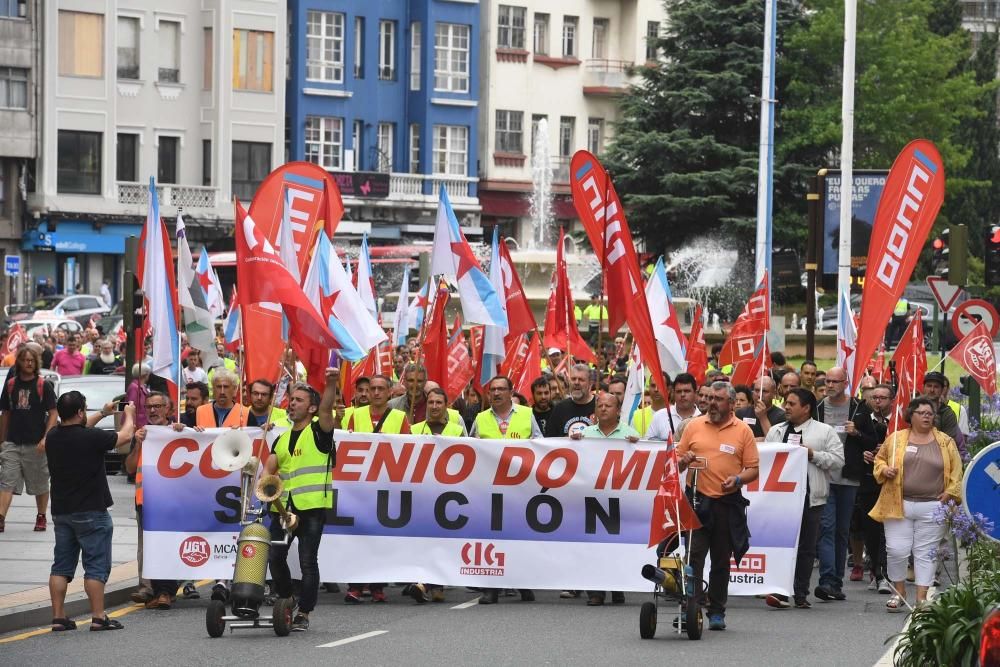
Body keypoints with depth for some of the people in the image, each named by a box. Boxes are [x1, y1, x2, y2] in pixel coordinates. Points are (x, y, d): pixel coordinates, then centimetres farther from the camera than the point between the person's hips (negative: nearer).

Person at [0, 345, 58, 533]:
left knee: (40, 484, 9)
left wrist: (45, 438, -16)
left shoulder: (43, 385, -3)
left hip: (36, 444, -2)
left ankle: (41, 517, 25)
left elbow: (53, 414, -4)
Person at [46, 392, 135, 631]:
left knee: (61, 566, 10)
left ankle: (58, 617, 8)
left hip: (61, 511, 6)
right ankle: (98, 618, -1)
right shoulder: (91, 438, -18)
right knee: (96, 566, 0)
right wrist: (129, 414, 16)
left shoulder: (53, 437, 0)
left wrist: (103, 414, 31)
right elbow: (125, 436, -4)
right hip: (91, 512, -6)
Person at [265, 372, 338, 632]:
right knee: (275, 557, 3)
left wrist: (331, 384, -35)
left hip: (312, 506, -6)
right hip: (283, 506, 6)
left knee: (308, 561, -5)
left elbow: (326, 409, -17)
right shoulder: (282, 439, 20)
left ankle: (303, 613, 2)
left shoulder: (318, 432, 2)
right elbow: (269, 468, 14)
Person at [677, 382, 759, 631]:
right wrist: (683, 461, -10)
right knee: (694, 556, -10)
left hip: (728, 502, 0)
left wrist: (738, 479, -14)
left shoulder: (743, 431, 4)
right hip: (697, 499, 0)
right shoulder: (693, 426, 8)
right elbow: (679, 459, 12)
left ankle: (717, 611, 16)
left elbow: (754, 468, 4)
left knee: (721, 560, 8)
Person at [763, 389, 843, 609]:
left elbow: (838, 459, -2)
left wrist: (813, 455, -11)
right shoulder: (776, 431, 15)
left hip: (811, 499, -2)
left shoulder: (825, 432, 5)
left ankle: (800, 594, 11)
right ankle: (780, 591, -8)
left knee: (806, 548, 5)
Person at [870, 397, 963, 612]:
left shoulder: (946, 442, 7)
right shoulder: (895, 439, 7)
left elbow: (956, 471, 8)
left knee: (925, 553, 1)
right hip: (899, 505, 0)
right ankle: (899, 592, 15)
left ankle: (922, 598, 6)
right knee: (896, 550, -3)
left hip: (932, 507, 0)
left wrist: (951, 493, -4)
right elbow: (880, 459, 16)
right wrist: (885, 470, -4)